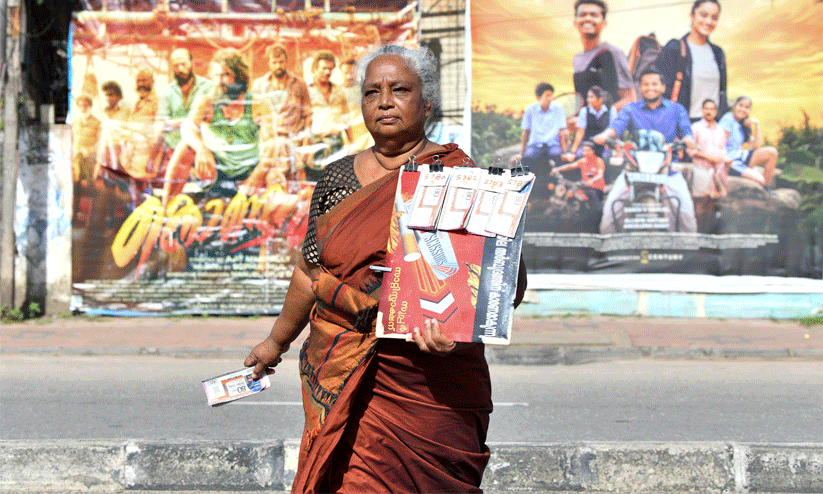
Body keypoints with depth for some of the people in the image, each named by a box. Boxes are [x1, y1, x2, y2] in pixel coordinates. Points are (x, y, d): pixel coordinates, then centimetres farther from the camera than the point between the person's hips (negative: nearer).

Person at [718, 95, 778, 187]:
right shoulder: (728, 119, -9)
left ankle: (767, 188, 4)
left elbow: (757, 146, 10)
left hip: (739, 156, 9)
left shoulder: (743, 125, 15)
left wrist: (757, 125, 5)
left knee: (772, 152, -2)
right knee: (759, 180, -25)